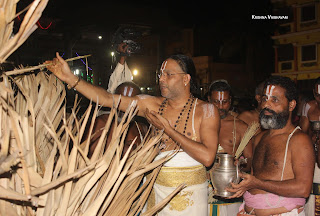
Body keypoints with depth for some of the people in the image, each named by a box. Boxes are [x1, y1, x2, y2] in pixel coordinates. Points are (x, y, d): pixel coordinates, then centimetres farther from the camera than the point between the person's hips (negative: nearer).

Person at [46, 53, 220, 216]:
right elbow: (107, 99, -5)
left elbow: (207, 157, -21)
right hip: (157, 188, 3)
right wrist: (70, 78, -12)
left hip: (190, 193, -2)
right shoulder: (152, 105, 0)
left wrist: (168, 129, -18)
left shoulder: (206, 111, -9)